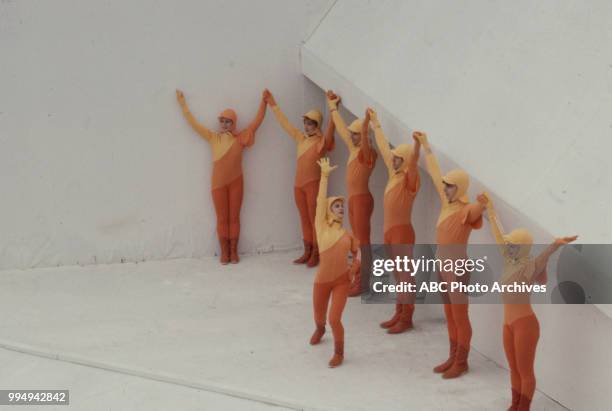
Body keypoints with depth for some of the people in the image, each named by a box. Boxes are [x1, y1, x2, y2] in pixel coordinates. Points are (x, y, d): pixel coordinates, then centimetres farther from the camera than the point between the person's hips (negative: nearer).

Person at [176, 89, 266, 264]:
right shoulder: (213, 138, 3)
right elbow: (194, 124, 7)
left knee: (234, 217, 5)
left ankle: (234, 252, 11)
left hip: (236, 182, 0)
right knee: (222, 218, 4)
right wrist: (183, 104, 8)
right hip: (218, 183, 0)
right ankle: (224, 252, 9)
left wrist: (263, 102, -4)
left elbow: (257, 122, 1)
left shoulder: (240, 138, 1)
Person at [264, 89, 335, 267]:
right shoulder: (301, 138, 13)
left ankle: (316, 254, -2)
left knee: (315, 220, -4)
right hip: (299, 185, 6)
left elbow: (330, 127, -22)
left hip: (313, 184, -6)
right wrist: (272, 104, 22)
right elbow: (285, 123, 20)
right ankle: (307, 252, 14)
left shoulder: (322, 141, -5)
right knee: (305, 220, 9)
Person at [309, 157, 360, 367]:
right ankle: (319, 330, 56)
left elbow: (357, 251, 21)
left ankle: (339, 353, 15)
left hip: (342, 281, 0)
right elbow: (321, 200, -11)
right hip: (322, 280, 0)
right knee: (319, 317, 19)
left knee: (335, 319, -7)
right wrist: (324, 175, -14)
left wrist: (354, 267, 3)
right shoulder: (321, 226, -4)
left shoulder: (347, 234, 4)